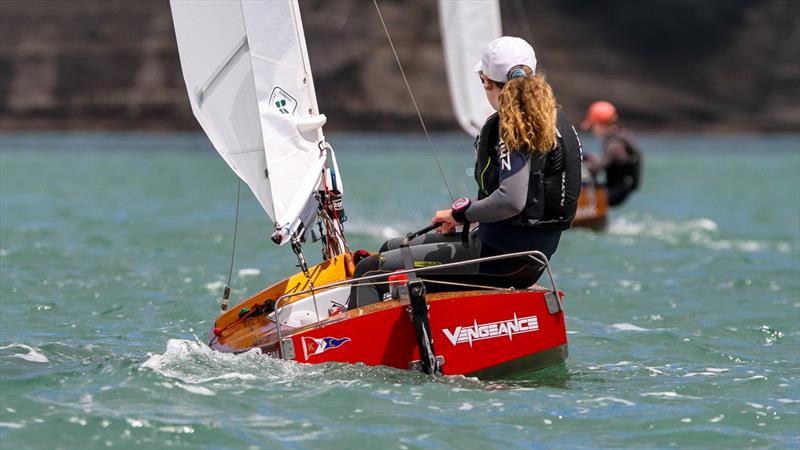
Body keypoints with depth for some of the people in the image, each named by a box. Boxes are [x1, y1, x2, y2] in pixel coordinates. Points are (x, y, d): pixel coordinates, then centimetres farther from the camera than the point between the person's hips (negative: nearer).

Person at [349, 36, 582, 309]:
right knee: (392, 248, 24)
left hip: (506, 256, -10)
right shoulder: (553, 120, 12)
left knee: (370, 270, -9)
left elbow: (511, 201, -29)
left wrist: (460, 213, -14)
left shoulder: (514, 127, -16)